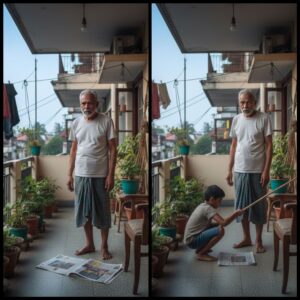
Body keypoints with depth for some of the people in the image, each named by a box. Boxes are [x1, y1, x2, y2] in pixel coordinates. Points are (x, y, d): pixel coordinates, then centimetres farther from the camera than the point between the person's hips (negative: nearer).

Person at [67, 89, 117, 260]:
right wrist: (69, 174, 6)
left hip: (100, 175, -4)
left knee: (102, 211, 5)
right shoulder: (76, 123, 5)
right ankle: (89, 244, 27)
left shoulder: (106, 121, -8)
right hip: (81, 175, 4)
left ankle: (104, 246, 19)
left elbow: (113, 149, -8)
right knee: (84, 210, 11)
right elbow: (74, 150, 10)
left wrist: (111, 175, -13)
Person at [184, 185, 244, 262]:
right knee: (220, 231, -21)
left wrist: (219, 224, 5)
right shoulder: (208, 208, -18)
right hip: (192, 241, -10)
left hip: (193, 236, 10)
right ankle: (201, 254, -9)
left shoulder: (203, 205, 9)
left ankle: (200, 249, 17)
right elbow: (223, 223, -28)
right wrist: (235, 213, -16)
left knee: (218, 226, 15)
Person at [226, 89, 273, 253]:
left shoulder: (264, 118, -7)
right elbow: (233, 146, 11)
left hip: (258, 171, -4)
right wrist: (229, 170, 8)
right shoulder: (236, 119, 6)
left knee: (259, 205, 6)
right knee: (242, 205, 10)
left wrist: (266, 170, -14)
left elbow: (269, 146, -8)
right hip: (240, 171, 4)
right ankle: (246, 238, 25)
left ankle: (259, 240, 19)